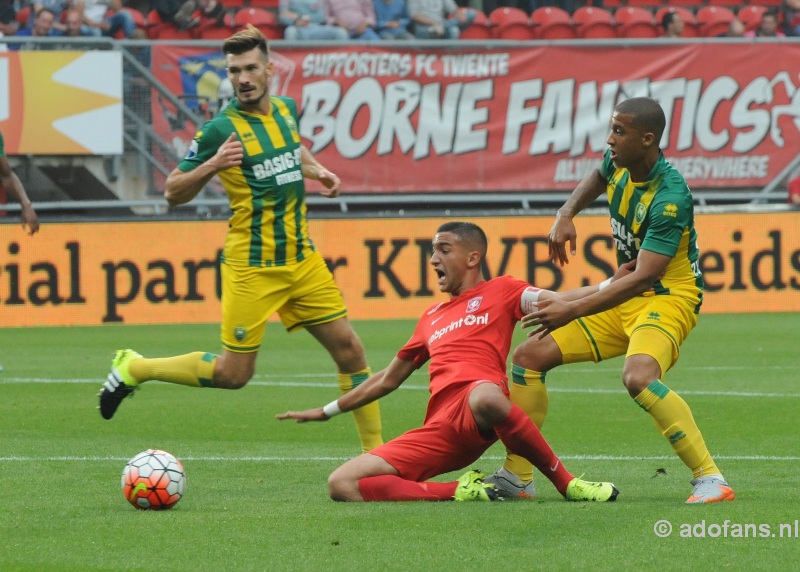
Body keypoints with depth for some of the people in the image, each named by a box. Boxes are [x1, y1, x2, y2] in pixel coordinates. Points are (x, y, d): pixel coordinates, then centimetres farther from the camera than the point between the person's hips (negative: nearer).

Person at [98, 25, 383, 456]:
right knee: (233, 373, -3)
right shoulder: (221, 129, -13)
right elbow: (173, 193, -8)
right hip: (253, 268, -6)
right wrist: (212, 165, -24)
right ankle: (134, 368, 15)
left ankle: (375, 453, 10)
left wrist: (316, 170, 12)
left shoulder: (286, 110, 6)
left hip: (302, 259, 6)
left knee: (349, 350, 1)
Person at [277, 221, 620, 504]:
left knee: (485, 396, -46)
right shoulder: (431, 318, 34)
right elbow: (387, 380, 42)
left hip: (477, 416, -5)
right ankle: (460, 491, -15)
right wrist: (327, 412, 47)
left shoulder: (500, 291, 17)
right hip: (440, 430, 5)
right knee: (341, 485, -14)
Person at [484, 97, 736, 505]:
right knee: (529, 356, 4)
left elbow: (644, 277, -31)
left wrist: (573, 311, -34)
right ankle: (516, 477, 12)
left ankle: (710, 479, -32)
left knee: (638, 377, -38)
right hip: (624, 299, 9)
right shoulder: (619, 165, -2)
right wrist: (565, 215, 8)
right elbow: (598, 177, 26)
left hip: (667, 299, -9)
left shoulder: (670, 197, -27)